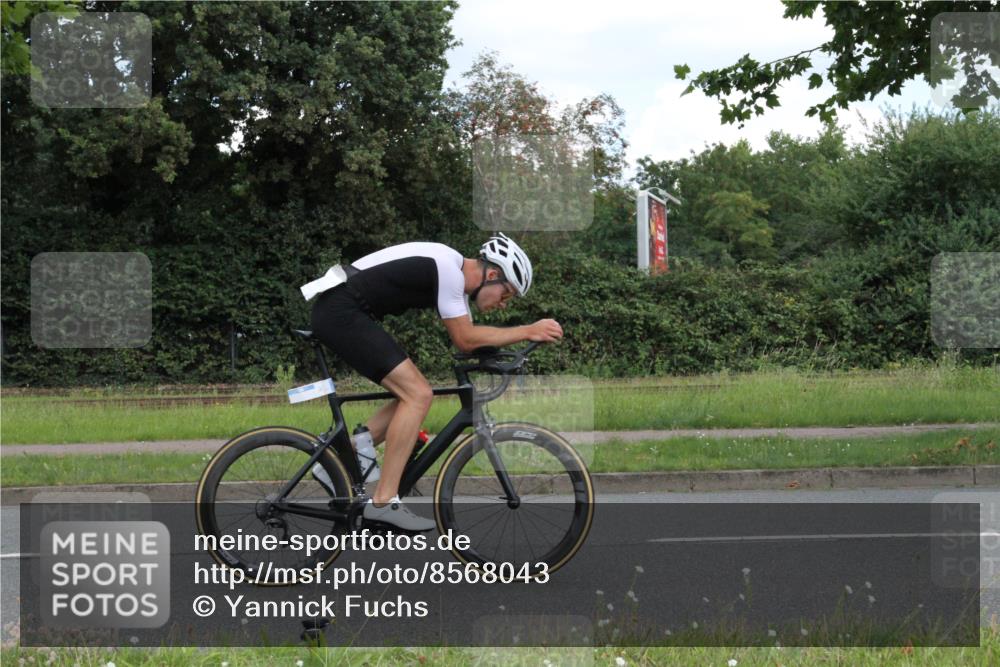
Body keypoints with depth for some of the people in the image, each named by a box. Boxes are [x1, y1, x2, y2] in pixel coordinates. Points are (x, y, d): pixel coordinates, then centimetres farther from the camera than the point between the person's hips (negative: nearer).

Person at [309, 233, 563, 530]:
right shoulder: (448, 269, -16)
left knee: (412, 393, 13)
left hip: (335, 313, 10)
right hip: (342, 312, -10)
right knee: (418, 395, -13)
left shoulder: (456, 274, 14)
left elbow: (471, 338, 17)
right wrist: (529, 331, -12)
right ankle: (383, 502, -14)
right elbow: (465, 339, -15)